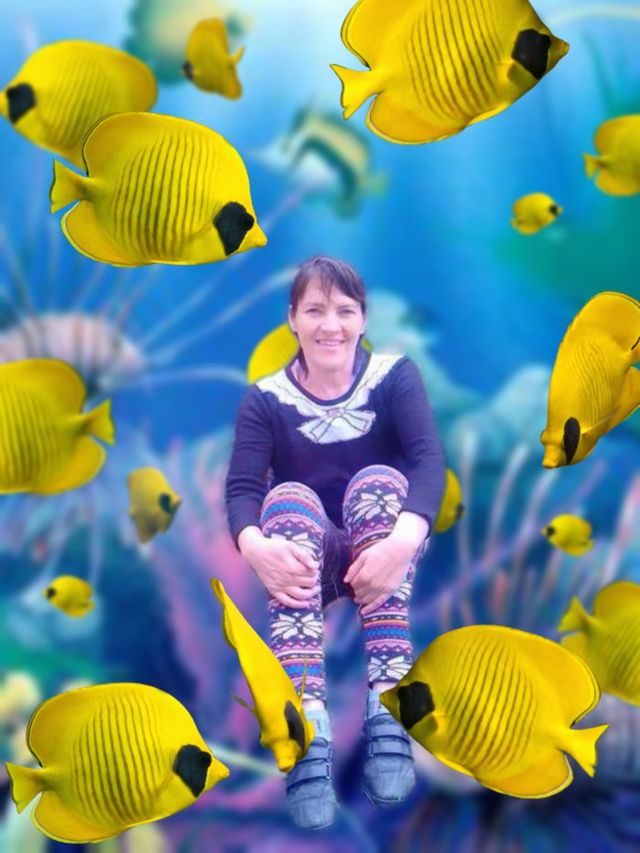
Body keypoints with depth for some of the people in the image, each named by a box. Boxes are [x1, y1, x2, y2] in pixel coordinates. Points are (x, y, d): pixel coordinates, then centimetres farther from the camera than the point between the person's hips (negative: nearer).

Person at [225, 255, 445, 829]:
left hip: (382, 554, 0)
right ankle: (308, 732, -47)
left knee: (379, 480, -30)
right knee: (289, 496, -31)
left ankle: (389, 715, -40)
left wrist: (404, 541, -42)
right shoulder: (266, 398, -4)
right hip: (308, 563, 1)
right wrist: (255, 547, -41)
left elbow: (430, 460, -21)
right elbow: (240, 488, -17)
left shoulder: (395, 377, -6)